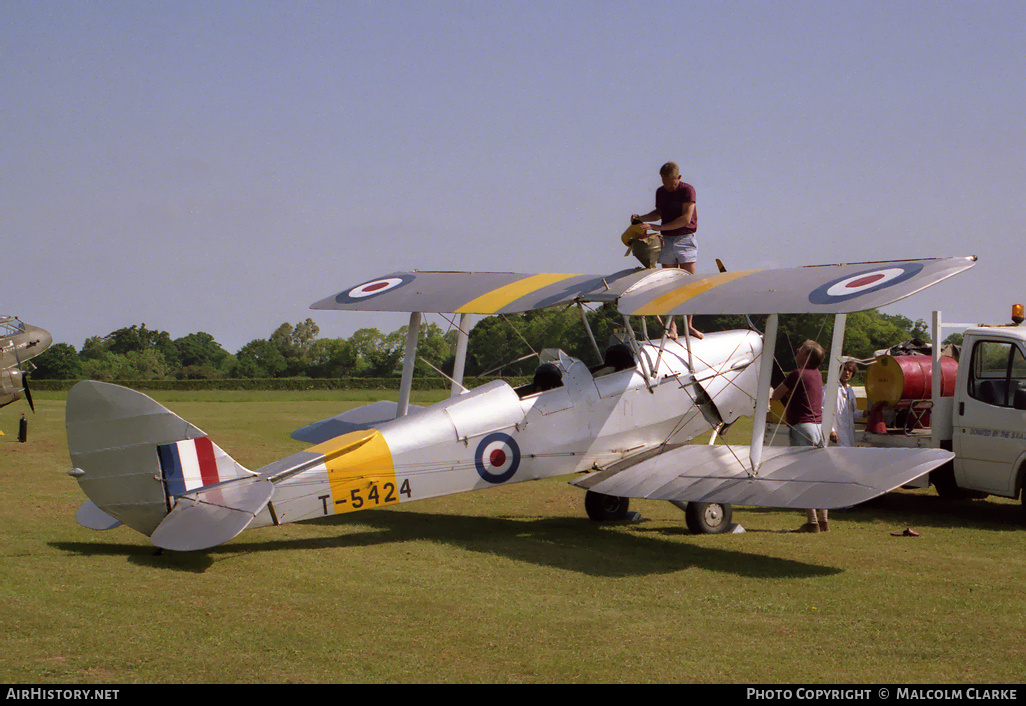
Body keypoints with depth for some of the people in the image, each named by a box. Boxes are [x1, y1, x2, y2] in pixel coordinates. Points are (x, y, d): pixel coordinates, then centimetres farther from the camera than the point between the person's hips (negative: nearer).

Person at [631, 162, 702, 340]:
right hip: (667, 240, 4)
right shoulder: (660, 192, 9)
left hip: (686, 240, -4)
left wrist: (659, 227, -19)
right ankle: (672, 325, 1)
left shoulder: (687, 190, -9)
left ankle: (689, 325, 1)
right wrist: (640, 218, 7)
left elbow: (686, 218, -17)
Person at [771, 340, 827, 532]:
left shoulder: (798, 375, -12)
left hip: (802, 427, -8)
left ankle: (812, 522, -9)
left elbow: (776, 395, -4)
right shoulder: (817, 375, 13)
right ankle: (822, 520, 13)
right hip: (819, 425, 9)